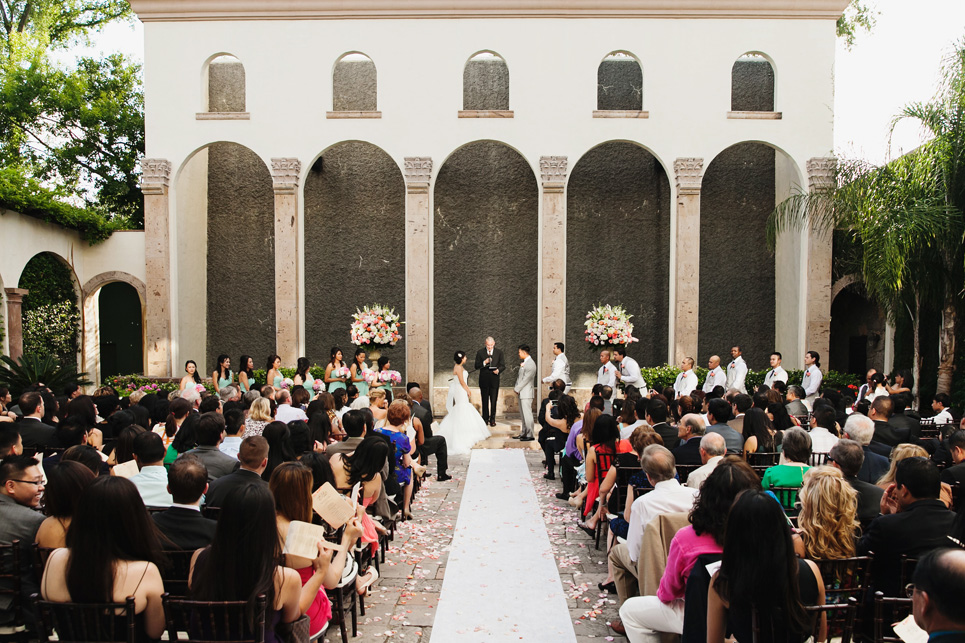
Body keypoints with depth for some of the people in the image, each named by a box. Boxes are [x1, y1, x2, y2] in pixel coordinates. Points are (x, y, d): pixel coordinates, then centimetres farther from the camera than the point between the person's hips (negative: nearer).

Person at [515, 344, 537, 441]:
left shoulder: (530, 364, -16)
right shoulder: (524, 363, 14)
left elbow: (526, 379, -19)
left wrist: (517, 389, -12)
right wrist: (516, 388, 6)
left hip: (526, 393, -10)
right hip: (521, 393, 10)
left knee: (527, 414, -7)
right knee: (523, 414, 15)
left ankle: (530, 435, -3)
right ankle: (524, 433, 23)